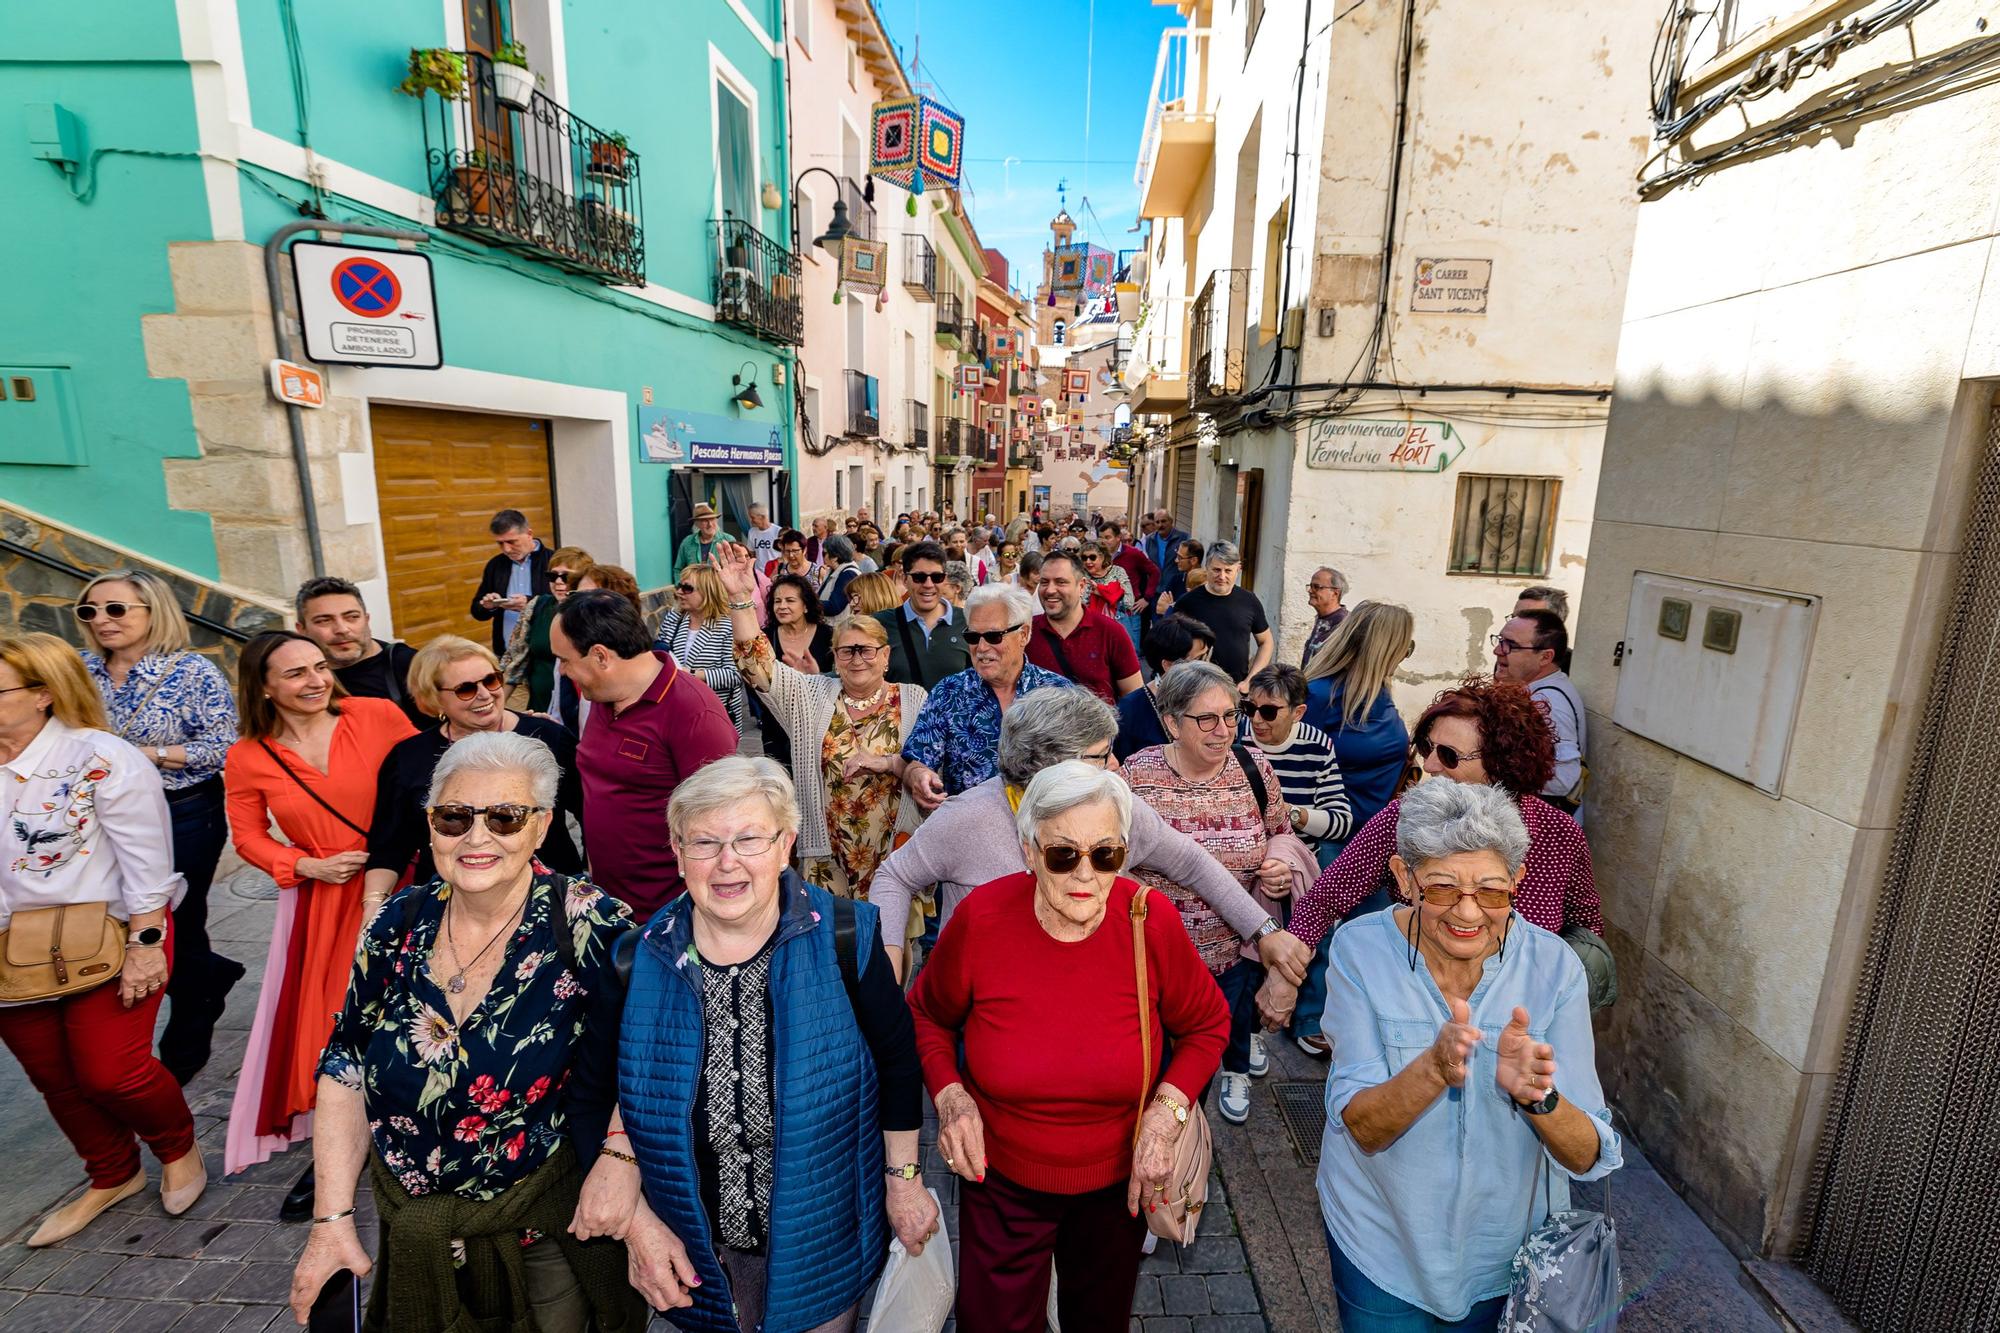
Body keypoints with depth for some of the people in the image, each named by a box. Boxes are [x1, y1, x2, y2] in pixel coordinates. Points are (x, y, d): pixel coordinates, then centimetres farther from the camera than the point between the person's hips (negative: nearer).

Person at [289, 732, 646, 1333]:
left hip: (548, 1224, -4)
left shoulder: (591, 928, -22)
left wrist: (619, 1157, -27)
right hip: (412, 1223, 4)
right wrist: (332, 1219, -3)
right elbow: (346, 1069, -1)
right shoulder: (398, 924, -8)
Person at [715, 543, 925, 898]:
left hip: (896, 852, -1)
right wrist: (739, 597, -16)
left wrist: (888, 762, -21)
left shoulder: (913, 699, -1)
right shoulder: (811, 696, 5)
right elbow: (758, 664, -6)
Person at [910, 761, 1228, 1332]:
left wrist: (1168, 1110, -18)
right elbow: (929, 1015, -4)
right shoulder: (981, 917, -24)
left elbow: (1206, 1025, -5)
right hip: (1000, 1177, -1)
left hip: (1117, 1181, 1)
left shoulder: (1151, 921, -24)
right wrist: (948, 1094, -19)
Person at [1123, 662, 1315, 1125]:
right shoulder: (1138, 774, -15)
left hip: (1240, 940, 1)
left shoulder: (1255, 769, -9)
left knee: (1235, 1019, 18)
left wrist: (1282, 866, -13)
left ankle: (1236, 1068, 55)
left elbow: (1282, 833, 6)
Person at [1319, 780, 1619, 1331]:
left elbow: (1590, 1159, -17)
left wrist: (1536, 1094, -38)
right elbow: (1362, 1130, -23)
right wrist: (1434, 1066, -42)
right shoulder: (1361, 949, -23)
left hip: (1509, 1247, 2)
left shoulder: (1553, 966, -19)